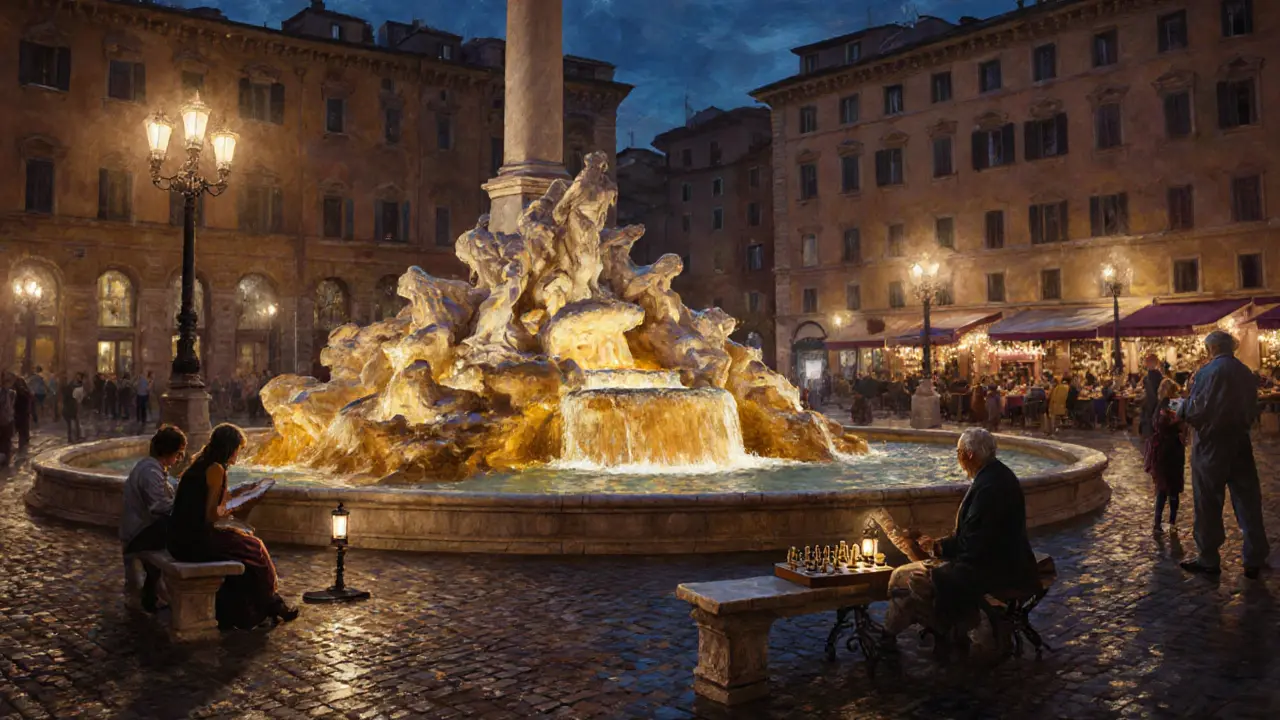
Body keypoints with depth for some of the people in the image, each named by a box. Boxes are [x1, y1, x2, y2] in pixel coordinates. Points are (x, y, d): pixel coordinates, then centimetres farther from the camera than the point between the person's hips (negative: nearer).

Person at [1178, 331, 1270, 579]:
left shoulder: (1207, 372, -15)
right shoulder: (1246, 373, 5)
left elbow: (1194, 411, -16)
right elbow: (1251, 411, 12)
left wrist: (1180, 408, 3)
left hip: (1211, 446, -6)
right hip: (1240, 444, 6)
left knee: (1208, 505, 5)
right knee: (1248, 502, 11)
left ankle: (1209, 560, 13)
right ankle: (1255, 560, 15)